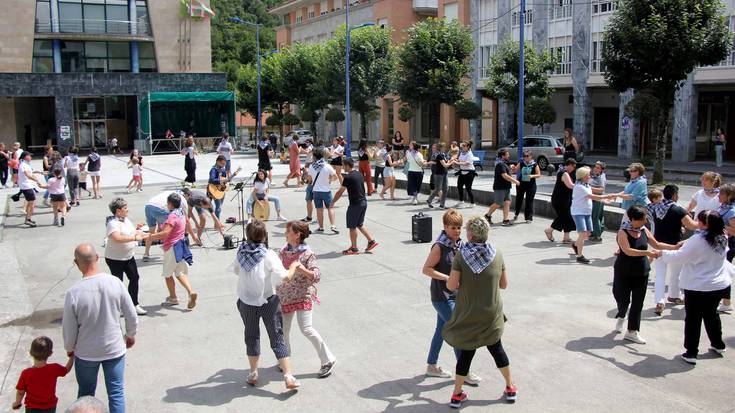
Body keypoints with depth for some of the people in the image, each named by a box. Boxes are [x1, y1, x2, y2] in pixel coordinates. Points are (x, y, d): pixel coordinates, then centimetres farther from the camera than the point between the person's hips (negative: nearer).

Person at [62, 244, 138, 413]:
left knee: (86, 393, 21)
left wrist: (69, 347, 11)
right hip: (115, 348, 1)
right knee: (116, 393, 12)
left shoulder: (74, 292, -21)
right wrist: (131, 335, 13)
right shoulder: (115, 282, -15)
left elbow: (69, 327, -9)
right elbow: (132, 315, -5)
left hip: (86, 353, -1)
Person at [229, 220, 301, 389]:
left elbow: (236, 270, 12)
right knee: (277, 338, 6)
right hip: (268, 302, -3)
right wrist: (294, 265, -4)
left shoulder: (241, 252, -6)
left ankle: (253, 374, 29)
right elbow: (285, 277, -21)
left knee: (252, 337, 20)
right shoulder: (268, 255, -18)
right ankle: (288, 377, 3)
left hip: (246, 302, 3)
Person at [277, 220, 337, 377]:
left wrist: (303, 270, -31)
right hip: (285, 295, 7)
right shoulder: (284, 250, 6)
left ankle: (328, 360, 0)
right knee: (283, 330, 10)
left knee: (306, 329, -14)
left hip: (303, 295, -6)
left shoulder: (307, 253, -13)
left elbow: (317, 276, -15)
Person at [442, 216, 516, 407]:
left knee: (466, 352, 13)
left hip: (468, 314, -2)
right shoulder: (497, 255, -7)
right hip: (492, 314, 2)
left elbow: (451, 286, -15)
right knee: (496, 348, 22)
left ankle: (457, 395, 20)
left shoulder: (461, 256, -16)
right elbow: (504, 284, 3)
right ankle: (510, 388, 34)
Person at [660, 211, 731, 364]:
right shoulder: (722, 239, 0)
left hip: (698, 287, -7)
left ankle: (691, 353, 8)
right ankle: (718, 345, 40)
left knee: (693, 319, 4)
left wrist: (662, 253, -3)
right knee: (711, 314, 26)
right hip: (720, 285, 7)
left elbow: (679, 256, -16)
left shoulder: (697, 240, -22)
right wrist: (686, 244, 14)